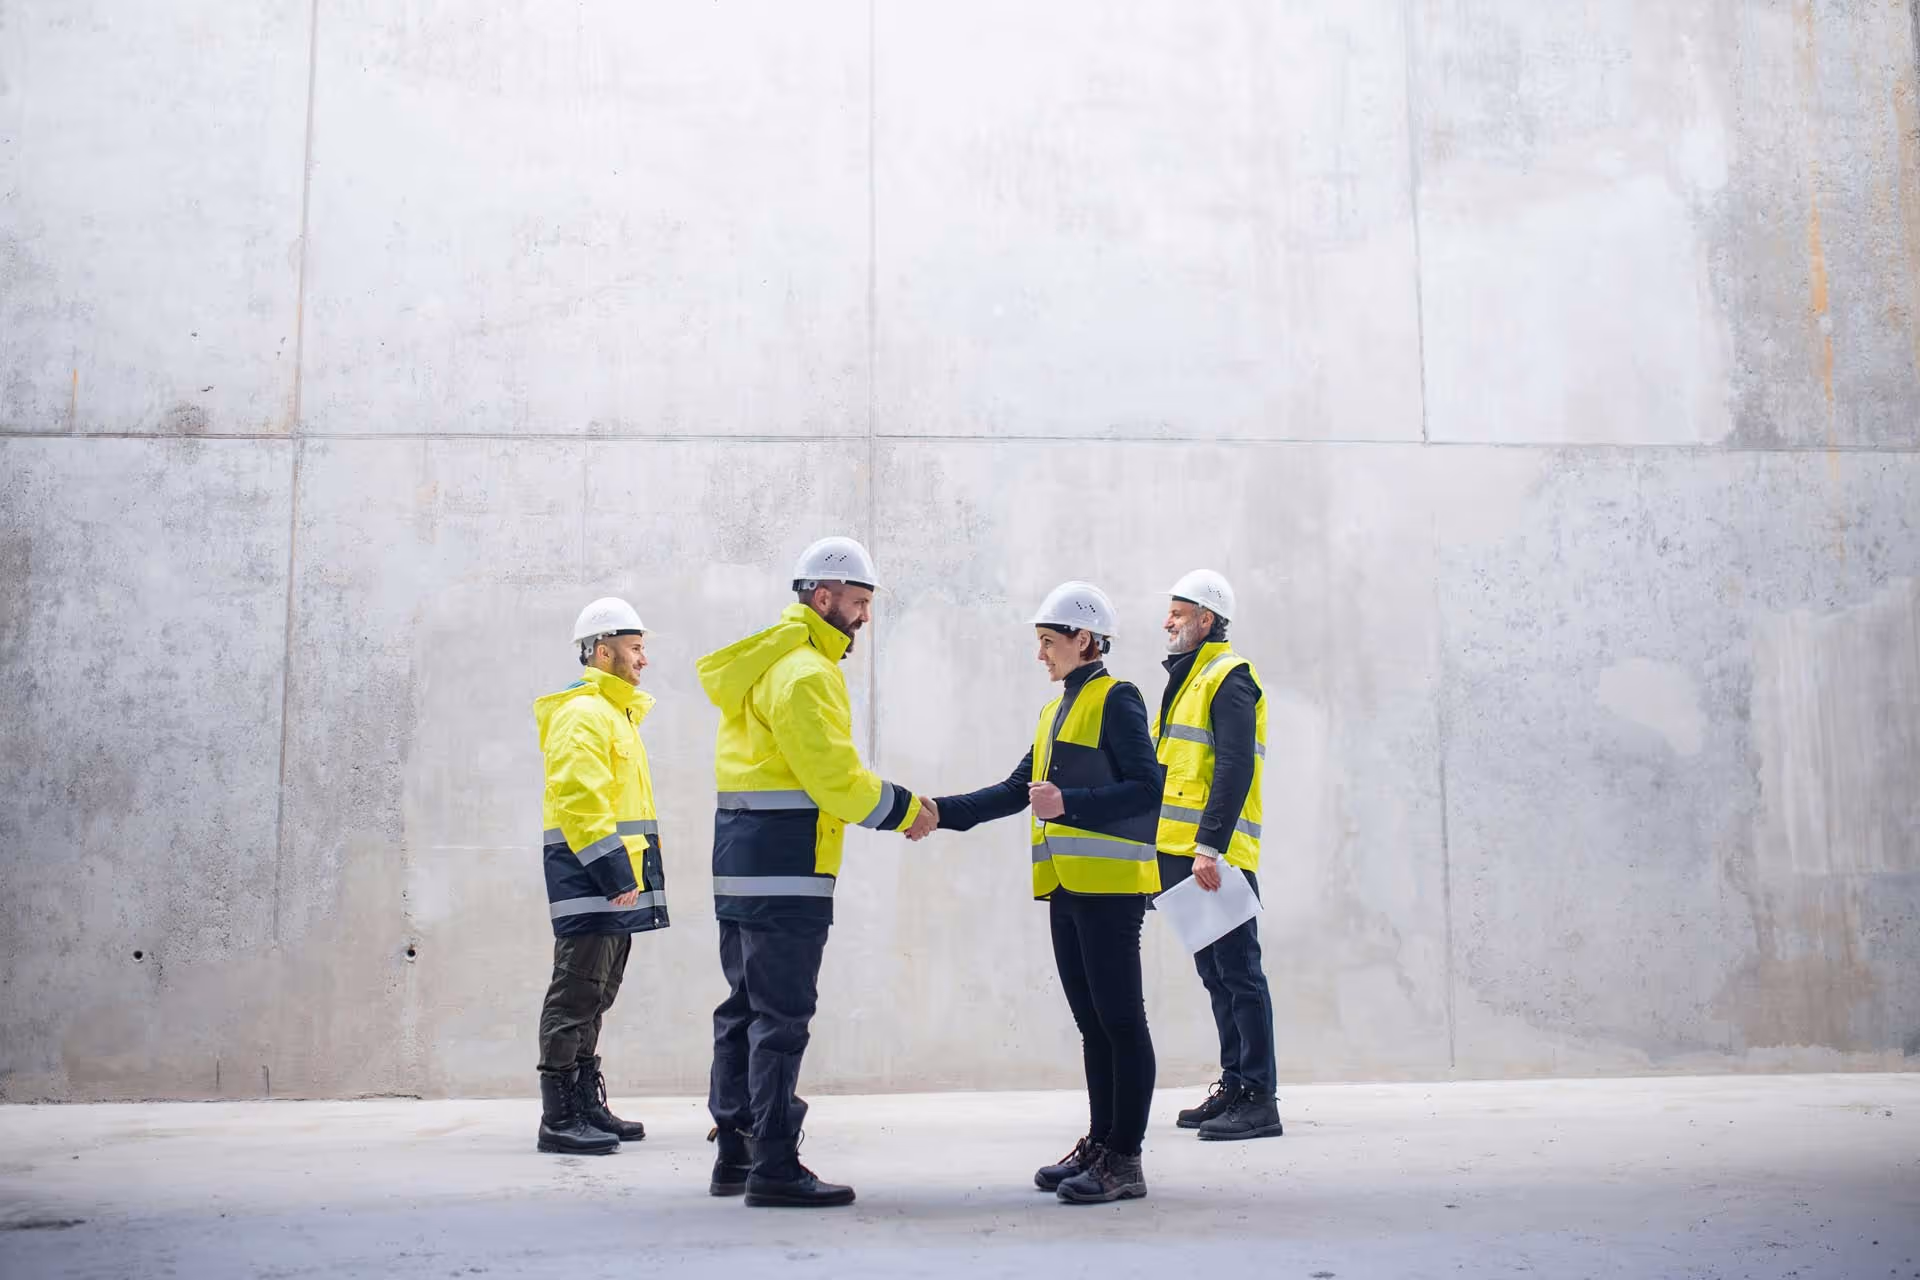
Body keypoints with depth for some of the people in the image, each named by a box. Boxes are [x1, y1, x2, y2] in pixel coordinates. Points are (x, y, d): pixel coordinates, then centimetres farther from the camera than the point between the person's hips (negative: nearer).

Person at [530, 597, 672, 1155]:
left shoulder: (615, 713, 22)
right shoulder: (583, 713, -11)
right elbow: (579, 799, -21)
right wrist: (613, 872, -25)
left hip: (614, 881, 10)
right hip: (590, 879, -10)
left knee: (594, 997, 14)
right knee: (577, 994, -8)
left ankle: (587, 1107, 22)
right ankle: (559, 1119, -4)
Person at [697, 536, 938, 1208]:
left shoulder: (769, 663, 18)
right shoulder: (803, 673, -14)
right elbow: (835, 776, -18)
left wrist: (886, 804, 10)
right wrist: (906, 809, -5)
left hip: (742, 863, 11)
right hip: (785, 873, -11)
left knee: (744, 1008, 15)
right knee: (781, 1017, -6)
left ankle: (734, 1151, 23)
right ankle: (774, 1166, -2)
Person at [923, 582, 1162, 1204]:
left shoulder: (1116, 700, -6)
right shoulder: (1056, 710, 21)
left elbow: (1148, 789, -15)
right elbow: (1018, 789, 21)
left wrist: (1069, 804, -23)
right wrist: (942, 812, 11)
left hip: (1111, 885, -9)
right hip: (1067, 888, 9)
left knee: (1120, 1020, -5)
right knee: (1090, 1021, 13)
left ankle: (1125, 1159, -2)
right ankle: (1100, 1142, 20)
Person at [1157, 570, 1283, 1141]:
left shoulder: (1229, 679, -8)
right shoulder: (1187, 679, 21)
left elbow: (1234, 769, -18)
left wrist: (1209, 847, -24)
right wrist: (1175, 850, 20)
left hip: (1217, 857, -10)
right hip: (1184, 855, 10)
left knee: (1238, 971, -7)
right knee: (1215, 973, 13)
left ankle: (1258, 1100, -3)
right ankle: (1233, 1087, 21)